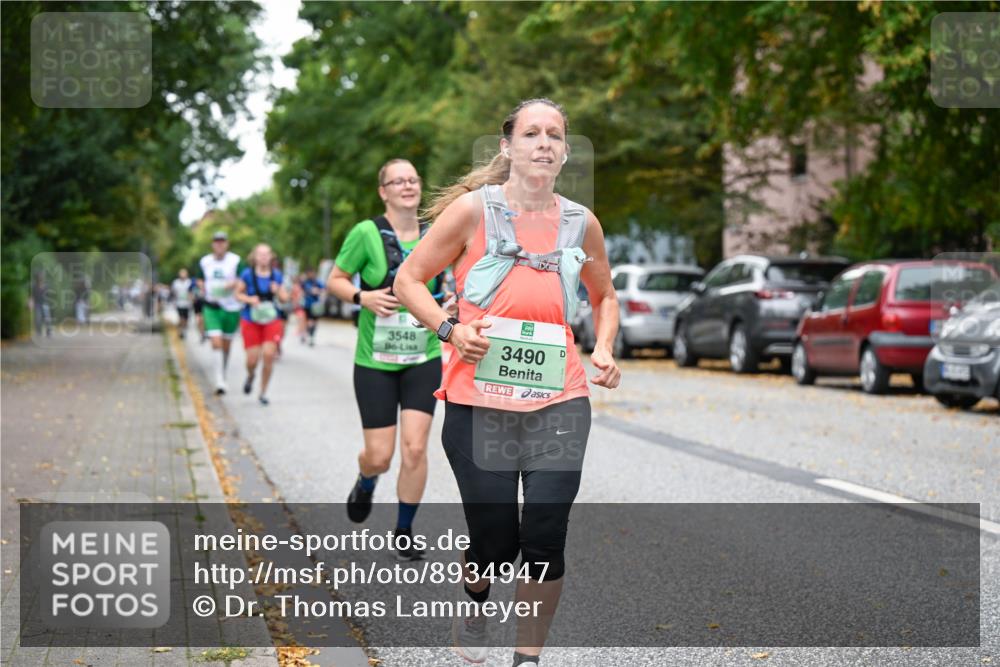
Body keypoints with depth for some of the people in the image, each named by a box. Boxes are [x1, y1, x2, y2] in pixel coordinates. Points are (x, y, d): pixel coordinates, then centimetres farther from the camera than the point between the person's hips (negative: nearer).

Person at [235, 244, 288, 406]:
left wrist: (278, 291, -13)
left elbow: (284, 298, 9)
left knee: (269, 355, -12)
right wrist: (249, 299, -17)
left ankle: (263, 393, 6)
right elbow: (238, 293, 2)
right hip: (251, 321, -1)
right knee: (252, 359, -5)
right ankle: (250, 376, 35)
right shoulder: (247, 274, -6)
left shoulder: (276, 275, 2)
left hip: (271, 321, 1)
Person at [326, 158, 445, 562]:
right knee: (380, 456, 0)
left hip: (423, 360, 2)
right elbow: (334, 281, -1)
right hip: (375, 361, -2)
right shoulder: (367, 233, -8)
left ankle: (404, 534, 12)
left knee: (415, 448, -7)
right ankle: (365, 484, 38)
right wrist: (363, 296, -18)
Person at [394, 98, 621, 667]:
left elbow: (604, 295, 24)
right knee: (495, 538, 3)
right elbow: (409, 279, 2)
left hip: (559, 404, 2)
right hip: (480, 402, -2)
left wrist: (604, 349, 6)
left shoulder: (581, 223, 7)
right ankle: (477, 597, 39)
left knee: (545, 537, -4)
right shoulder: (473, 208, -3)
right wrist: (450, 329, -13)